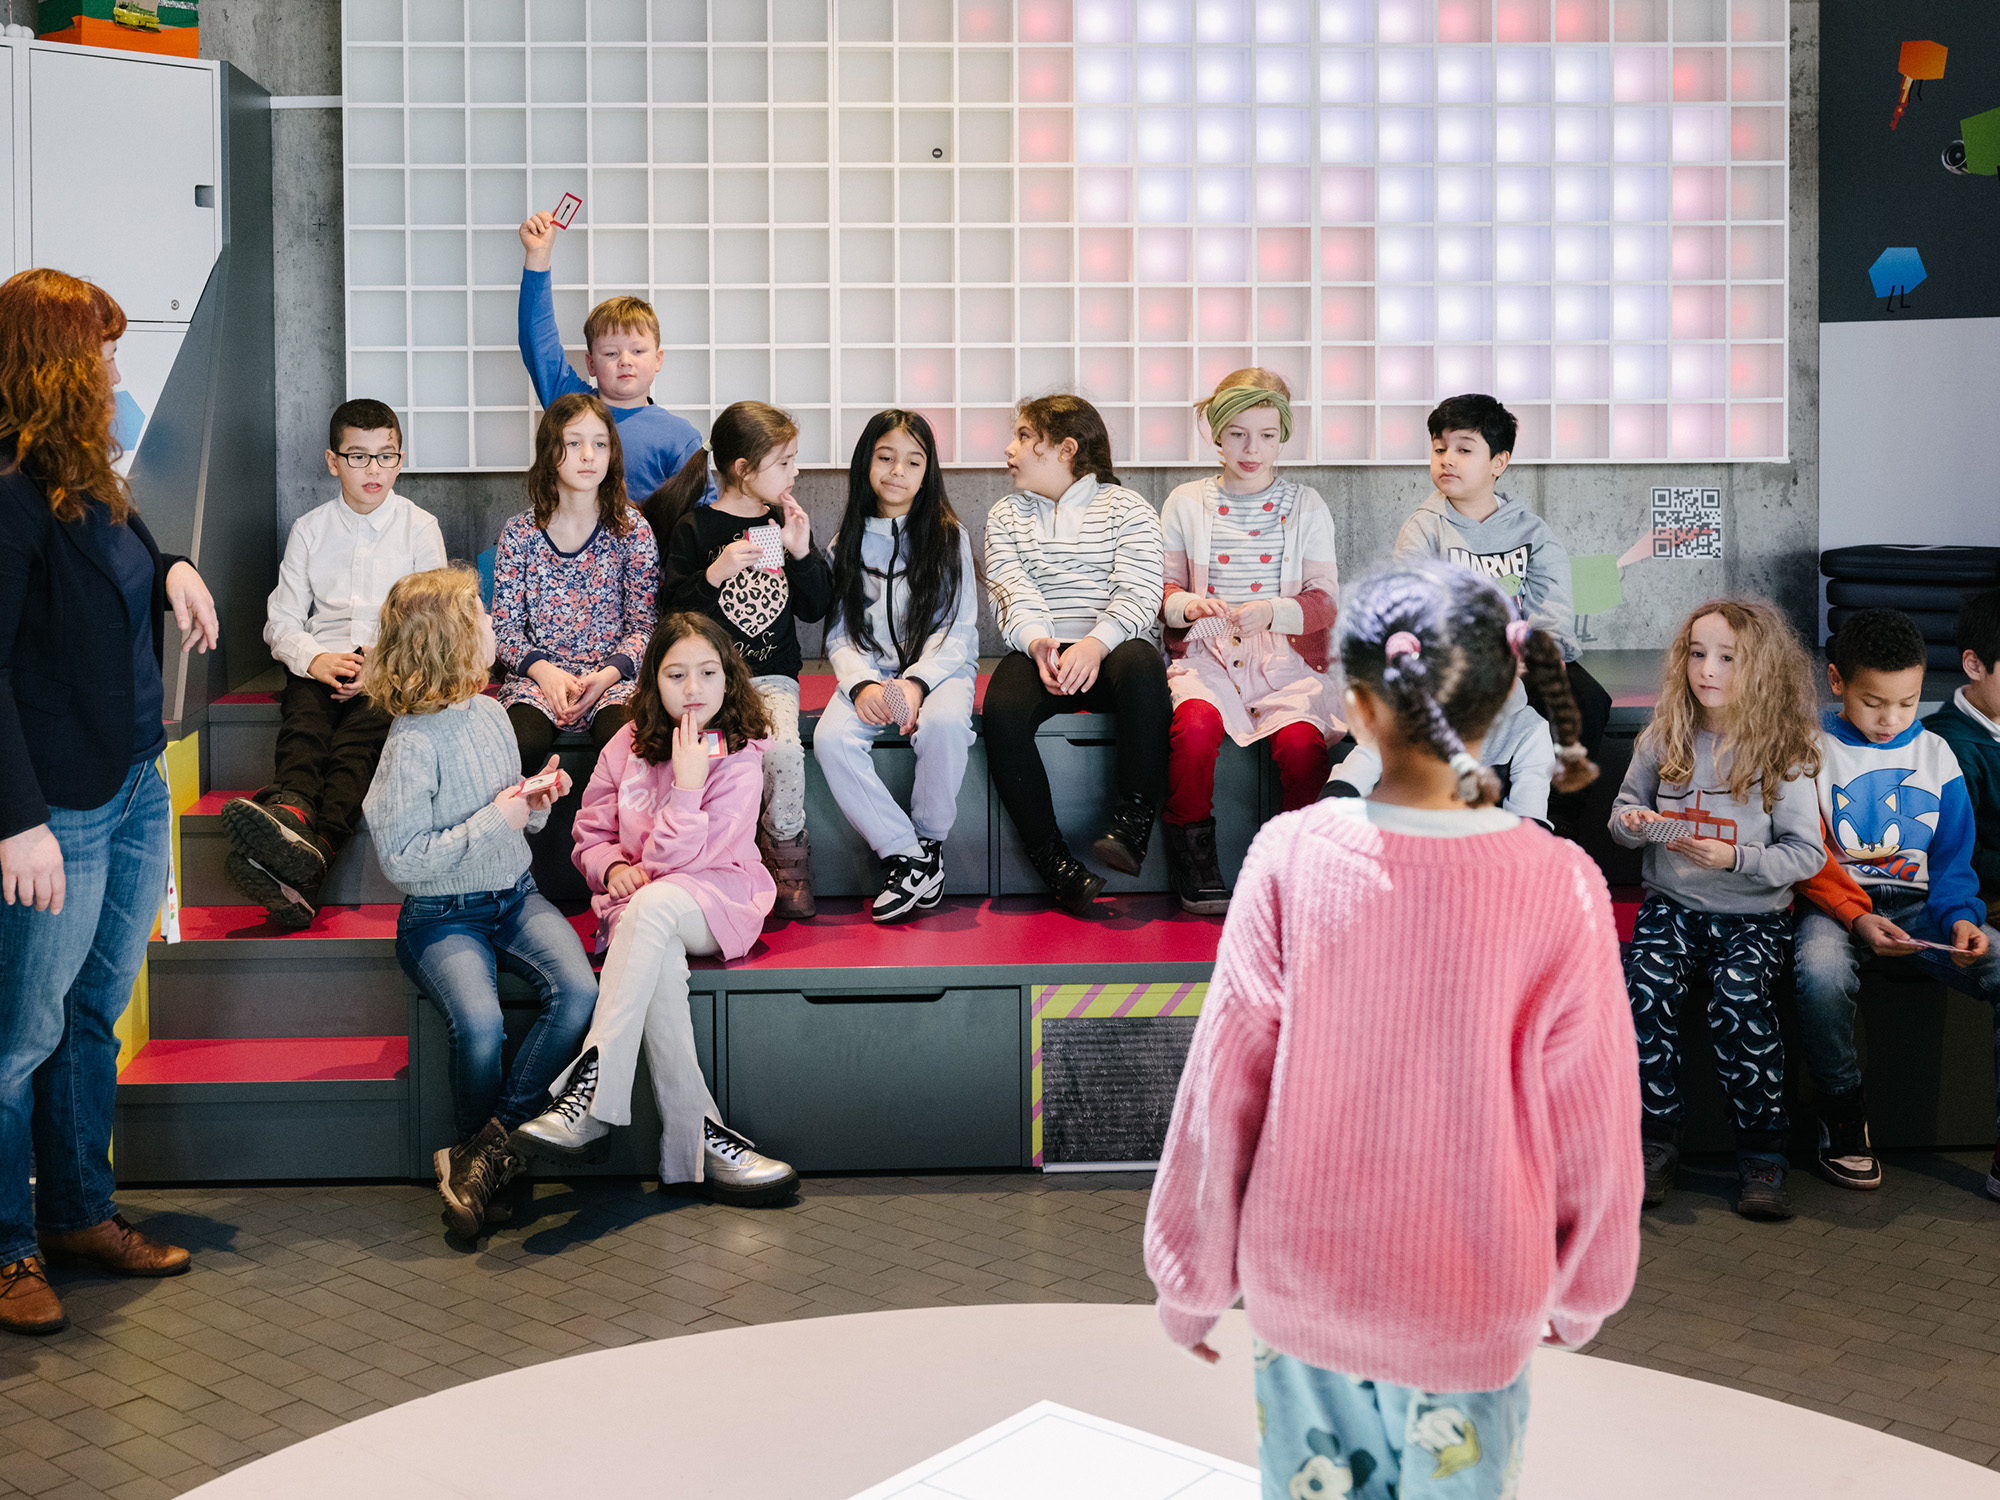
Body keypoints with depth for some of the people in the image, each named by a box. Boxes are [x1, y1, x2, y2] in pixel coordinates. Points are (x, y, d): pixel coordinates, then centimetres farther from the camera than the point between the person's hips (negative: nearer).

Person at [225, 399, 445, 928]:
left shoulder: (419, 527, 13)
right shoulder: (309, 530, 18)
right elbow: (282, 621, 13)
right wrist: (315, 658, -10)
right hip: (321, 661, 2)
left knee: (364, 726, -34)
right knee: (303, 720, -32)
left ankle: (314, 853, -59)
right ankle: (292, 815, -63)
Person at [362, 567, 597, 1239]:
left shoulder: (490, 713, 7)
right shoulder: (413, 743, -16)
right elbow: (400, 857, -19)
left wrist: (536, 802, -2)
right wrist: (494, 821, -19)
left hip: (514, 894, 6)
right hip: (443, 914, -6)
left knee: (578, 992, -21)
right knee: (478, 1022, -31)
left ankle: (481, 1150, -11)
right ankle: (485, 1155, 0)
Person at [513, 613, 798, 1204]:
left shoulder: (740, 757, -6)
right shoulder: (628, 746, 6)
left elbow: (676, 859, -12)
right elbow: (590, 835, 14)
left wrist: (688, 782, -22)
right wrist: (612, 866, -7)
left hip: (716, 897, -2)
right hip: (638, 905, 3)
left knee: (653, 903, -38)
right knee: (659, 963, -36)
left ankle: (589, 1094, -42)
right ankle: (696, 1139, -35)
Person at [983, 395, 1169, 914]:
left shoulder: (1126, 507, 10)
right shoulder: (1005, 516, 20)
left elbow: (1138, 593, -4)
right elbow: (1015, 594, 4)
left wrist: (1095, 643, -24)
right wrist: (1037, 643, -19)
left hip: (1113, 646, -2)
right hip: (1037, 650, 2)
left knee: (1140, 665, -38)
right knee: (1001, 710, -31)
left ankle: (1131, 828, -32)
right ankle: (1054, 862, -28)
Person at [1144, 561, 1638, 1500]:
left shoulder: (1291, 857, -18)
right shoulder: (1560, 889, -18)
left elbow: (1222, 1085, -10)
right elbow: (1590, 1122, -7)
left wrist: (1193, 1276, 5)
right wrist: (1580, 1293, 11)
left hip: (1303, 1281, 1)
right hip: (1471, 1302, 0)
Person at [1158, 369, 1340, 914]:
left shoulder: (1305, 504, 11)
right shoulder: (1185, 503, 13)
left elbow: (1325, 599, 5)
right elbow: (1163, 587, 12)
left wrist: (1272, 611, -16)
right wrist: (1187, 604, -13)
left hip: (1287, 652, 0)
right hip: (1206, 651, 0)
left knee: (1300, 738, -30)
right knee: (1196, 725, -33)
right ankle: (1194, 857, -12)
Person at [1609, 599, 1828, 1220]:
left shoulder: (1783, 754, -5)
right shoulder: (1663, 740, 4)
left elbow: (1808, 854, -6)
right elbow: (1625, 803, 17)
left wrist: (1736, 858, -21)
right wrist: (1631, 822, -8)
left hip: (1753, 914, -2)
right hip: (1671, 903, 2)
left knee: (1739, 1000, -28)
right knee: (1647, 987, -25)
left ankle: (1762, 1152, -11)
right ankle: (1656, 1144, -12)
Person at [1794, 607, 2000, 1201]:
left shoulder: (1935, 754, 12)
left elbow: (1952, 858, 13)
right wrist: (1856, 917, -19)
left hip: (1918, 903, 4)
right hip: (1835, 903, -3)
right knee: (1821, 973, -39)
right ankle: (1843, 1117, -13)